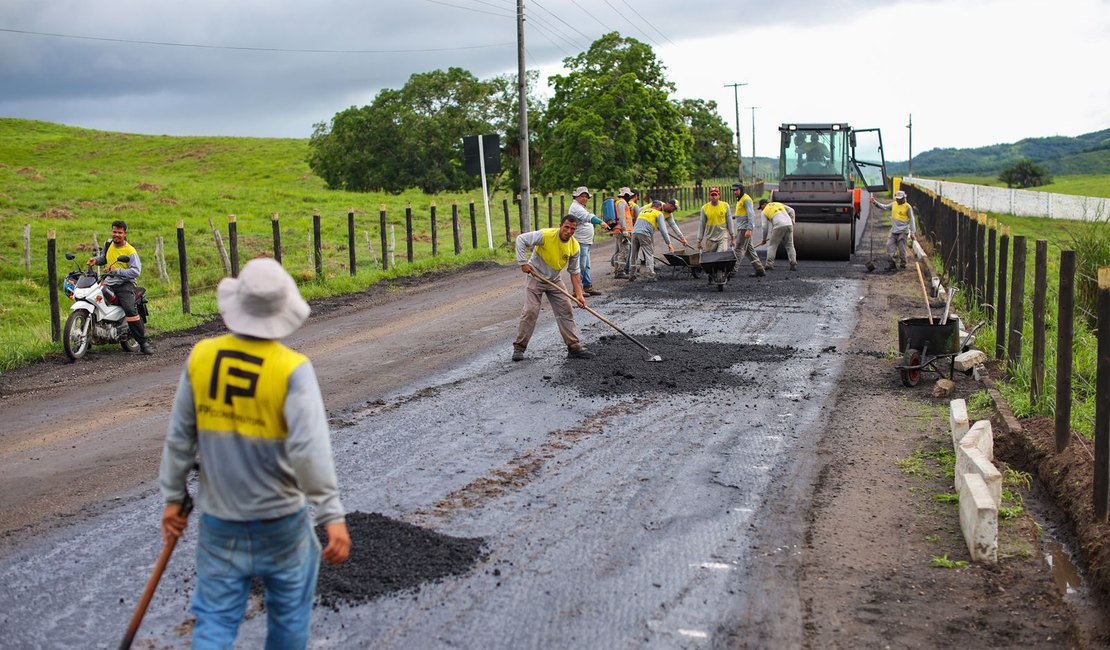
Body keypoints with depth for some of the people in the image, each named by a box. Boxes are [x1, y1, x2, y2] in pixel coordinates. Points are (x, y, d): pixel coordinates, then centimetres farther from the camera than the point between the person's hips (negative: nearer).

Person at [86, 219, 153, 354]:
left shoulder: (130, 251, -8)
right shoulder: (108, 244, 11)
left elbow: (136, 271, -17)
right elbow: (104, 258, 30)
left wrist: (117, 271, -26)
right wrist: (96, 260, 7)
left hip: (125, 284, -7)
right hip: (108, 283, 7)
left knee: (130, 309, -27)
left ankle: (143, 342, -22)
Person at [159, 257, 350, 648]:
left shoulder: (202, 357, -7)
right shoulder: (293, 369, -19)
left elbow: (179, 437, 1)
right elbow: (309, 450, -25)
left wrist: (173, 497, 12)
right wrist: (333, 516, -22)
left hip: (219, 520, 3)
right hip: (280, 520, -3)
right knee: (290, 613, 19)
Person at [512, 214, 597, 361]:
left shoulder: (575, 247, -10)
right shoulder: (546, 235, -25)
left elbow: (574, 272, -5)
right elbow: (521, 239, -24)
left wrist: (579, 294, -13)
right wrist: (523, 262, -28)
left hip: (555, 280, 5)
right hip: (536, 278, -5)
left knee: (566, 311, 1)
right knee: (530, 312, -11)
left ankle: (574, 347, 7)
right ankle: (519, 348, -1)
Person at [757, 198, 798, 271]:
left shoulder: (765, 211, 13)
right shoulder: (779, 204, 26)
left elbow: (765, 226, 9)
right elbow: (791, 210, 19)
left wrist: (764, 239, 17)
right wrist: (792, 222, 23)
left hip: (779, 226, -4)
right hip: (789, 224, 4)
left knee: (772, 245, 6)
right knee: (790, 245, 10)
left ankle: (769, 264, 2)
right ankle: (793, 264, 3)